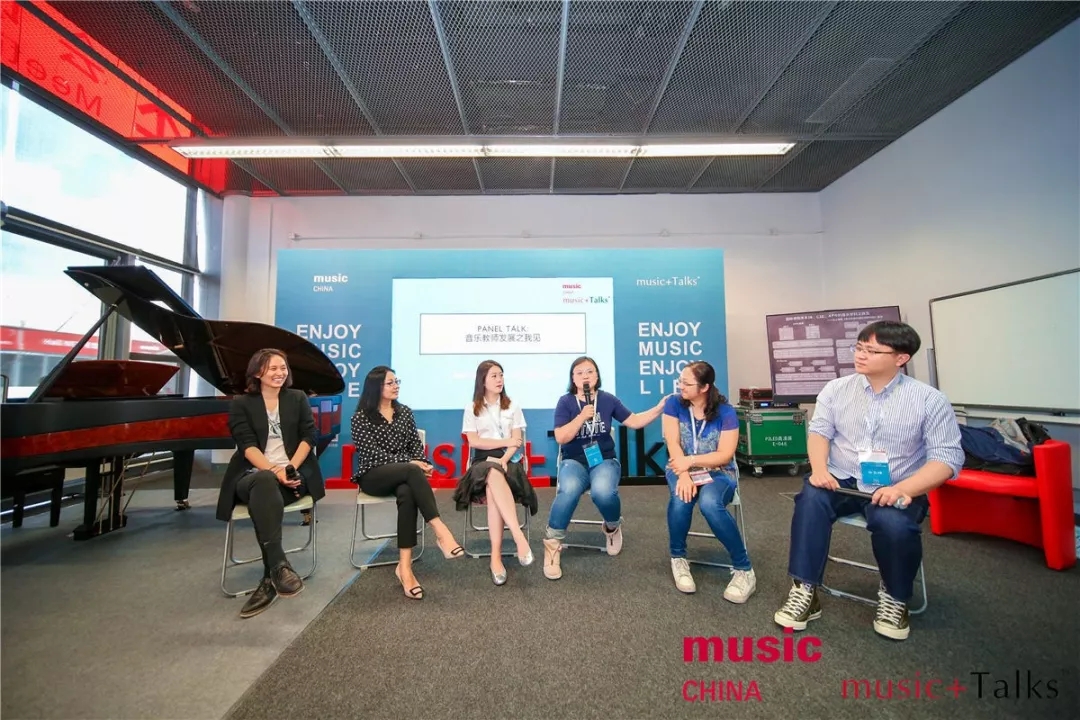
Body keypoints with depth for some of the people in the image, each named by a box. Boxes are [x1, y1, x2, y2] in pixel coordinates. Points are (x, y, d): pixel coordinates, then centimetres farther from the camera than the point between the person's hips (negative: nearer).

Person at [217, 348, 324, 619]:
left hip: (294, 474, 1)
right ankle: (279, 565, -42)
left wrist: (289, 468, -14)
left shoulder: (298, 399, 15)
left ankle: (269, 579, -30)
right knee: (265, 482, -38)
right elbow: (247, 445, -4)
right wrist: (274, 472, -21)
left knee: (264, 494, -33)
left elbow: (308, 437, 4)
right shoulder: (240, 404, 10)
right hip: (253, 475, -1)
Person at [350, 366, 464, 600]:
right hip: (373, 476, -3)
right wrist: (411, 464, -19)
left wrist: (421, 463, -12)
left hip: (403, 474, 3)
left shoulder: (405, 412, 13)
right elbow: (373, 454, -11)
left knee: (407, 493, -34)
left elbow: (416, 445, 10)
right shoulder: (361, 417, -1)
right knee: (411, 472, -35)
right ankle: (441, 532, -38)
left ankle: (404, 566, -33)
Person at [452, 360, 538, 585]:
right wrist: (506, 442, -7)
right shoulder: (472, 409, 8)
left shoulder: (512, 406, 10)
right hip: (483, 461, 0)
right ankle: (519, 536, -44)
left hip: (509, 460, 1)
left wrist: (503, 459, -17)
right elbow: (473, 441, -2)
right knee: (494, 476, -39)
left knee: (493, 489, -34)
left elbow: (517, 441, 2)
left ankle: (496, 557, -35)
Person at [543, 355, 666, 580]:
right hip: (574, 461, -1)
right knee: (570, 490, -36)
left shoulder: (608, 400, 4)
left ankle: (613, 527, 5)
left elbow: (634, 421, 11)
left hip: (604, 460, 1)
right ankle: (552, 543, -15)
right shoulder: (565, 402, -1)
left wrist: (659, 408, 1)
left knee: (603, 491, -33)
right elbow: (560, 438, -9)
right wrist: (582, 416, -18)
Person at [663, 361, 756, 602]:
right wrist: (683, 474, -26)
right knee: (681, 499, -33)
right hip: (681, 470, 1)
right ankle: (678, 558, -7)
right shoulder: (674, 403, -5)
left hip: (718, 472, -1)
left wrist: (691, 460, -26)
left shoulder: (725, 412, -8)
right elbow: (673, 444, -11)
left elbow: (725, 455, -13)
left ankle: (744, 570, -16)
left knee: (709, 503, -35)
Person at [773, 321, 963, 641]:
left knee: (894, 524, -33)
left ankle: (895, 597, 1)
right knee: (810, 500, -29)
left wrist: (903, 489, -23)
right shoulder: (836, 389, 5)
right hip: (842, 480, 2)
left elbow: (948, 457, -7)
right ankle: (804, 592, -20)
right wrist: (819, 468, -16)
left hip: (895, 489, -1)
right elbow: (819, 431, 5)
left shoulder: (929, 400, -3)